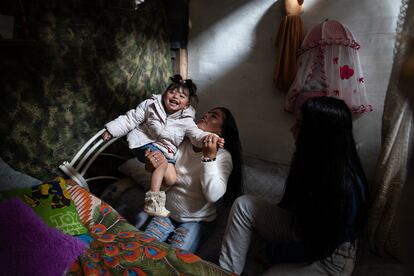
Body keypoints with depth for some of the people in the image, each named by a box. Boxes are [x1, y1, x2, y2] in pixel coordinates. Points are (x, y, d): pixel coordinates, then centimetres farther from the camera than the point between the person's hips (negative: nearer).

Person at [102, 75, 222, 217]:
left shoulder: (186, 121, -4)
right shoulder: (151, 105, -5)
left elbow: (196, 134, -17)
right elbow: (131, 119, 1)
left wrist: (208, 137, -40)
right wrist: (111, 130, 0)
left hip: (165, 150, 3)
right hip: (144, 142, -3)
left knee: (171, 180, -14)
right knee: (162, 163, -30)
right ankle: (153, 201, -25)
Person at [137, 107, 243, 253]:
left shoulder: (223, 156, -14)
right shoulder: (182, 144, -4)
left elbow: (213, 195, -25)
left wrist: (209, 157, -31)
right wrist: (154, 168, -25)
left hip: (197, 220, -3)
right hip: (167, 212, 3)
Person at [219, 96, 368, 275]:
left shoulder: (346, 185, -31)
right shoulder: (310, 158, -12)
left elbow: (318, 247, -21)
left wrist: (271, 252, -12)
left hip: (328, 259, -6)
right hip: (300, 227, 6)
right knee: (243, 205, -12)